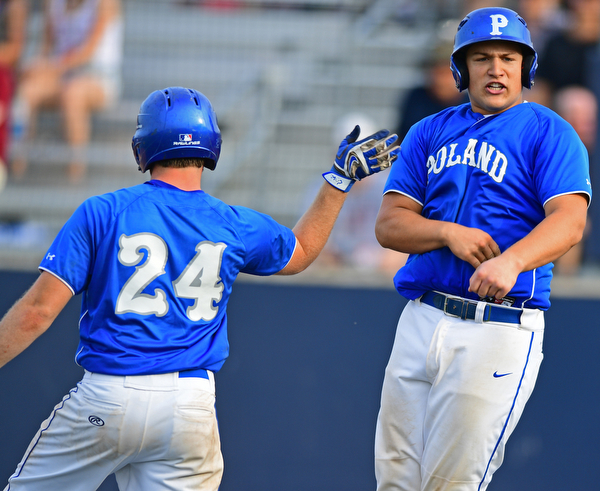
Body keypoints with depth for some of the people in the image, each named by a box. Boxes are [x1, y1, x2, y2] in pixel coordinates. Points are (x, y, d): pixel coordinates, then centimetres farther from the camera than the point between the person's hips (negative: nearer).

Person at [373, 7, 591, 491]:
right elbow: (389, 224, 9)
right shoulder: (430, 133, 16)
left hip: (500, 331, -5)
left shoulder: (549, 133, 1)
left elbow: (570, 220, -14)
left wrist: (512, 260, -33)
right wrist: (449, 233, -12)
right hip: (421, 320, 5)